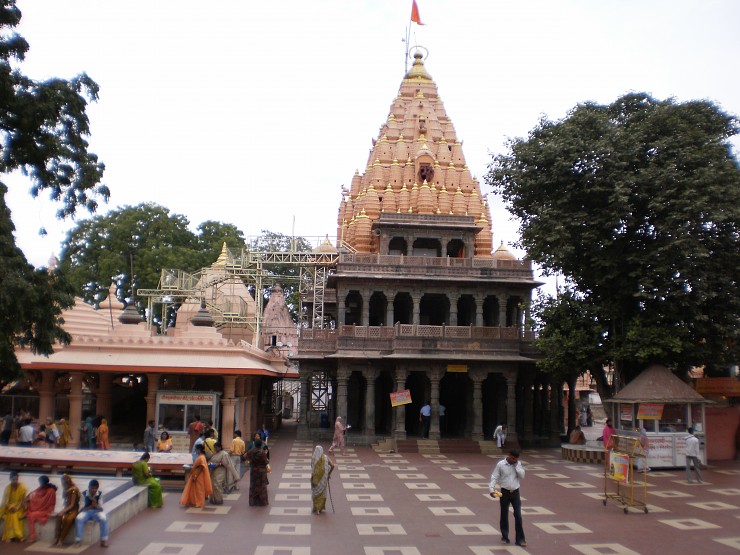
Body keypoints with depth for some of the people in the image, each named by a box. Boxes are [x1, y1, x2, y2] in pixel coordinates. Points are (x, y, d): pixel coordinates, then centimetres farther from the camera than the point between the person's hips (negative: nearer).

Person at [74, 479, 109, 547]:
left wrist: (95, 504, -31)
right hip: (86, 511, 0)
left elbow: (100, 508, -10)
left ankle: (104, 540, -21)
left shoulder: (100, 494, -5)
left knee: (104, 519, -33)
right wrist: (91, 506, -22)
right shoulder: (84, 494, -6)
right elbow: (82, 508, -6)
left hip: (97, 511, 0)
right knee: (78, 519, -34)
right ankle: (78, 540, -21)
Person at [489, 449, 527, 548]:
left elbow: (522, 476, -7)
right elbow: (494, 477, -8)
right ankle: (504, 537, 22)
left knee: (518, 515, -2)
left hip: (515, 492, 2)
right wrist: (491, 489, -19)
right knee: (504, 515, 7)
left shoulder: (518, 464, 2)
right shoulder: (500, 464, -7)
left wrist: (516, 465, -12)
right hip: (504, 492, -2)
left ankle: (520, 539, 4)